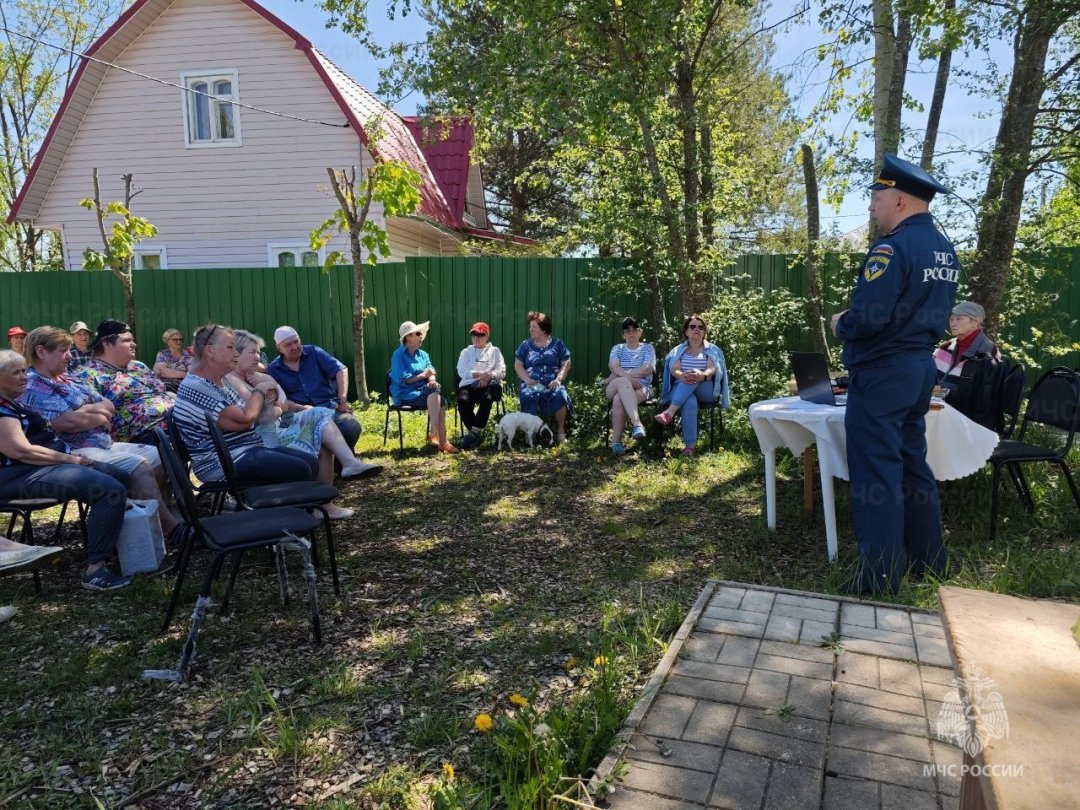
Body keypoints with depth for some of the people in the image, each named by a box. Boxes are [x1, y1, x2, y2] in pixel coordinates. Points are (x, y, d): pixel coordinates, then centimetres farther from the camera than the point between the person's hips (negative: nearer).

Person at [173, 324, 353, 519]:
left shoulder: (219, 382, 12)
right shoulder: (195, 388, -20)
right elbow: (244, 420, -25)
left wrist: (264, 397, 2)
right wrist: (260, 390, -8)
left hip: (247, 452, 10)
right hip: (226, 466, -10)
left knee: (311, 462, 1)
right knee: (299, 470, -17)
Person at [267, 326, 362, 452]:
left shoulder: (313, 352, 10)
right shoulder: (273, 369, 9)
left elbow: (341, 370, 2)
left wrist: (342, 400, -10)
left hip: (330, 407, 1)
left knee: (352, 426, -31)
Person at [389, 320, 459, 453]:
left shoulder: (422, 354, 16)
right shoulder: (399, 355, -4)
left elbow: (431, 372, 5)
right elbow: (402, 380, -13)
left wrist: (432, 380, -18)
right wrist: (423, 375, -15)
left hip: (423, 391, 5)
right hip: (406, 394, -5)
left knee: (442, 400, -27)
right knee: (434, 392, -33)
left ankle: (442, 441, -30)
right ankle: (433, 432, -32)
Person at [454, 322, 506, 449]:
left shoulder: (494, 351, 22)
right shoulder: (466, 352, 21)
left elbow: (502, 370, 7)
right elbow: (461, 371, 2)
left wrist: (490, 376, -14)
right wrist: (479, 374, -14)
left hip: (489, 385, -1)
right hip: (470, 385, 1)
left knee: (487, 398, -36)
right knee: (463, 400, -33)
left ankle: (473, 432, -25)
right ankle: (476, 433, -19)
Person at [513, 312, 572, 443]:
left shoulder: (557, 344, 14)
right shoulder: (525, 345, 16)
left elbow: (566, 364, 8)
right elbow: (518, 365, 9)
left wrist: (558, 379, -9)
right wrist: (527, 380, -9)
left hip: (552, 383, 0)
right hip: (532, 383, 0)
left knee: (560, 395, -33)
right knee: (528, 396, -35)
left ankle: (560, 430, -18)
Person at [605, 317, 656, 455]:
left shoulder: (648, 348, 14)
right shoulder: (617, 348, 20)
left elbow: (647, 369, -5)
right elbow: (614, 366, 0)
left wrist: (616, 377, -10)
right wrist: (628, 378, -22)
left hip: (641, 387, -1)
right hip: (614, 387, 1)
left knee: (619, 399, -37)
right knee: (623, 382, -39)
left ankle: (616, 442, -40)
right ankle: (637, 423, -51)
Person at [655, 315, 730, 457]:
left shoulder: (712, 349, 15)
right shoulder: (679, 350, 19)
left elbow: (712, 370, -4)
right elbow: (674, 370, 0)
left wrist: (702, 375, -30)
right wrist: (682, 376, -27)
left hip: (706, 391, 0)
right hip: (681, 390, 0)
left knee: (694, 379, -36)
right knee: (690, 401, -38)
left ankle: (670, 411, -51)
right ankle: (690, 445, -44)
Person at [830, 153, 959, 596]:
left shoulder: (893, 247, -18)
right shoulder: (944, 249, 12)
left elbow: (869, 317, -25)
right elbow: (931, 313, 18)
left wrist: (840, 324, -7)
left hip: (881, 374, -9)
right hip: (921, 368, 9)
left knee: (876, 472, -3)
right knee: (912, 466, 17)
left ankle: (879, 576, 2)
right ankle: (928, 561, 27)